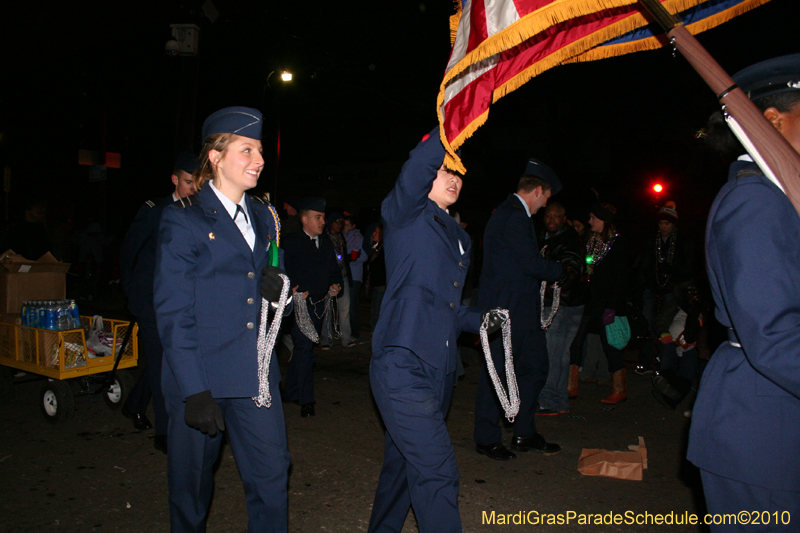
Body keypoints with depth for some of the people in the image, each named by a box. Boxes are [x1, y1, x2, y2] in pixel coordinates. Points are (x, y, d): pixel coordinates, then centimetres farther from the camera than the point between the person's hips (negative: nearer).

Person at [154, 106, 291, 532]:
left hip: (256, 375, 5)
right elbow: (172, 313, -9)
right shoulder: (183, 219, -5)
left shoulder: (263, 217, 13)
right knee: (192, 485, 10)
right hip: (201, 373, -4)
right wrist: (194, 391, -16)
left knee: (272, 476, 5)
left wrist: (279, 293, -6)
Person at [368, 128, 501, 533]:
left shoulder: (459, 238, 19)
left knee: (404, 463, 20)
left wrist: (479, 320, 10)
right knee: (436, 471, -11)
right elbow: (418, 165, -24)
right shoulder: (405, 215, -2)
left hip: (439, 371, 8)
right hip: (402, 366, -8)